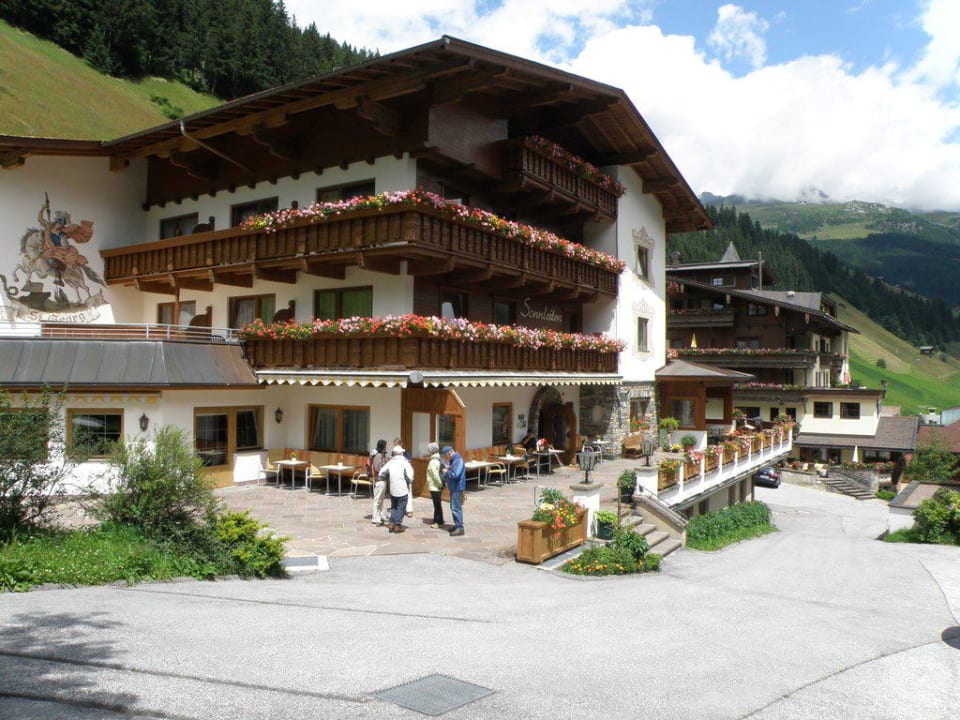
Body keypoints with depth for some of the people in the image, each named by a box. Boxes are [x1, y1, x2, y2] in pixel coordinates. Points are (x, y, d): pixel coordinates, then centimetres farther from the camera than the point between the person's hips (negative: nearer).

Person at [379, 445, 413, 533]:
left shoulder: (390, 462, 4)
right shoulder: (405, 462, -8)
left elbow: (381, 474, 3)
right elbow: (410, 476, -16)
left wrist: (387, 478, 18)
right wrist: (409, 481, 4)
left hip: (392, 489, 4)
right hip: (402, 489, -4)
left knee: (393, 506, 20)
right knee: (401, 507, 5)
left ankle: (392, 523, 14)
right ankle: (398, 525, 4)